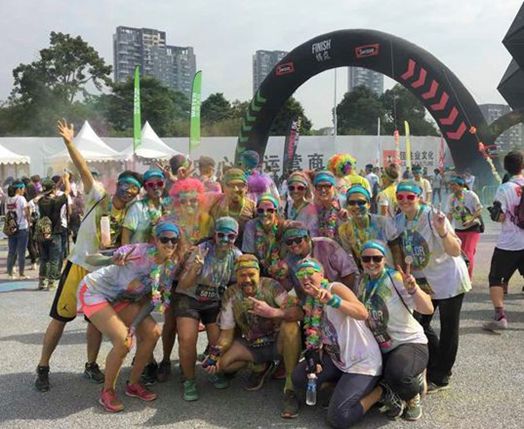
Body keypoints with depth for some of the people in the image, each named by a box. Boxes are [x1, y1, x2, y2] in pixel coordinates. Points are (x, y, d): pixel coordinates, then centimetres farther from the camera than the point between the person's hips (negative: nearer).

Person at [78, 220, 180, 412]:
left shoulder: (170, 265, -6)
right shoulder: (143, 251, -27)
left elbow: (155, 297, 2)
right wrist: (118, 258, -45)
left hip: (120, 298, 7)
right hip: (94, 291, -7)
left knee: (153, 333, -2)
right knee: (123, 341, -21)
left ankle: (133, 384, 16)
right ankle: (107, 392, 2)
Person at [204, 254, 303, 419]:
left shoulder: (270, 286, -19)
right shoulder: (231, 294, -10)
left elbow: (299, 311, -31)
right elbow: (227, 332, -6)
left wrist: (272, 312, -47)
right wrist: (215, 354, -23)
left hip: (278, 342, -3)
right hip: (251, 346, 4)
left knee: (290, 325, -34)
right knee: (223, 363, -17)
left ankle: (291, 389, -23)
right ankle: (260, 366, 14)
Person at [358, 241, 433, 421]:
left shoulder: (396, 279, -17)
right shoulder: (362, 282, 1)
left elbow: (428, 309, -26)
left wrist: (412, 289, -43)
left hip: (410, 343, -6)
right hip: (380, 348, 6)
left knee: (399, 376, -35)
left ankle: (413, 398, 3)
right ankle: (394, 397, 18)